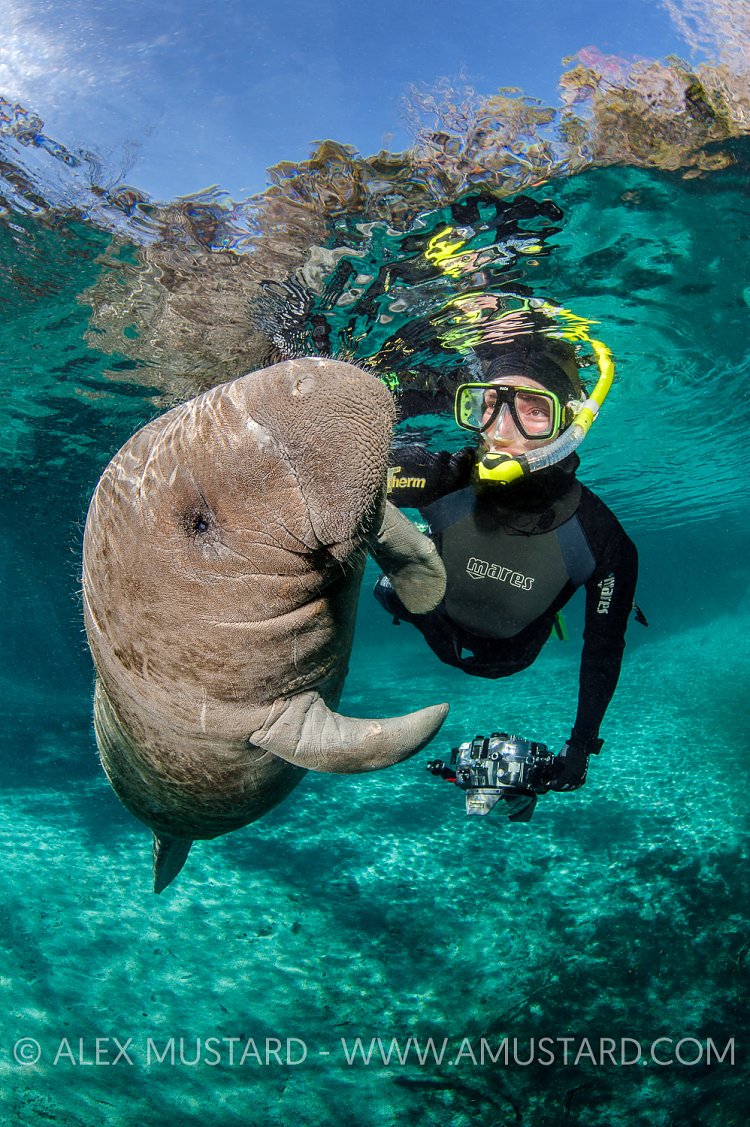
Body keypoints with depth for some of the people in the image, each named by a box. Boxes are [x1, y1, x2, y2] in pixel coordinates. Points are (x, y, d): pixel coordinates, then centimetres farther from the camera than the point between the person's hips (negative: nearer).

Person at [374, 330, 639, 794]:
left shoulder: (598, 537, -37)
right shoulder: (444, 478, -40)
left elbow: (605, 646, -21)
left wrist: (582, 743, -15)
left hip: (506, 662, 0)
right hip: (437, 628, 0)